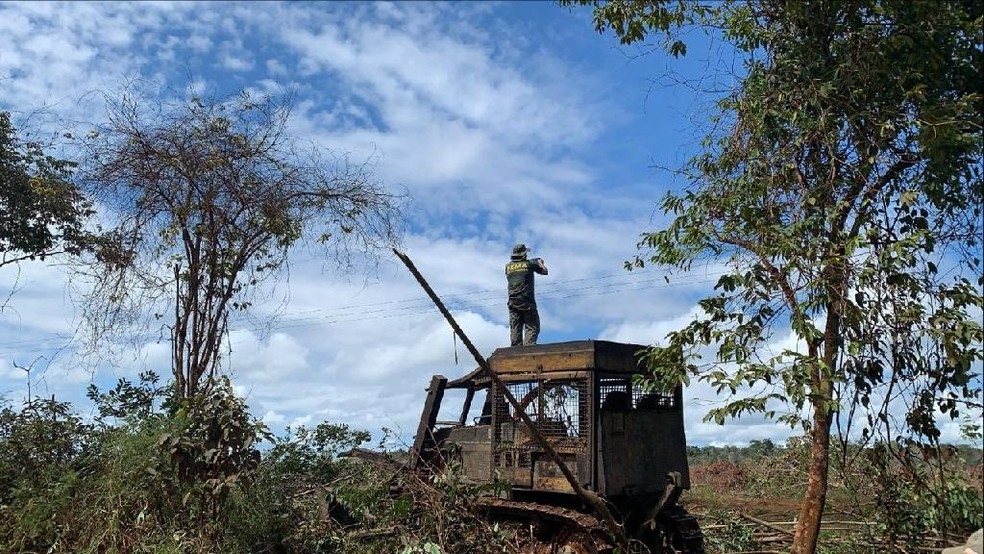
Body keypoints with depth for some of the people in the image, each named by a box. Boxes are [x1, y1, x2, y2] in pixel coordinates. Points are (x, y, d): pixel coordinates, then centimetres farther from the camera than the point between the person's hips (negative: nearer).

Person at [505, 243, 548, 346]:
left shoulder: (508, 266, 11)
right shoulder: (529, 264, 0)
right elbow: (545, 271, 12)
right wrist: (540, 262, 32)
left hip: (513, 302, 4)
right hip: (527, 302, -4)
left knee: (515, 329, 4)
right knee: (532, 327, -3)